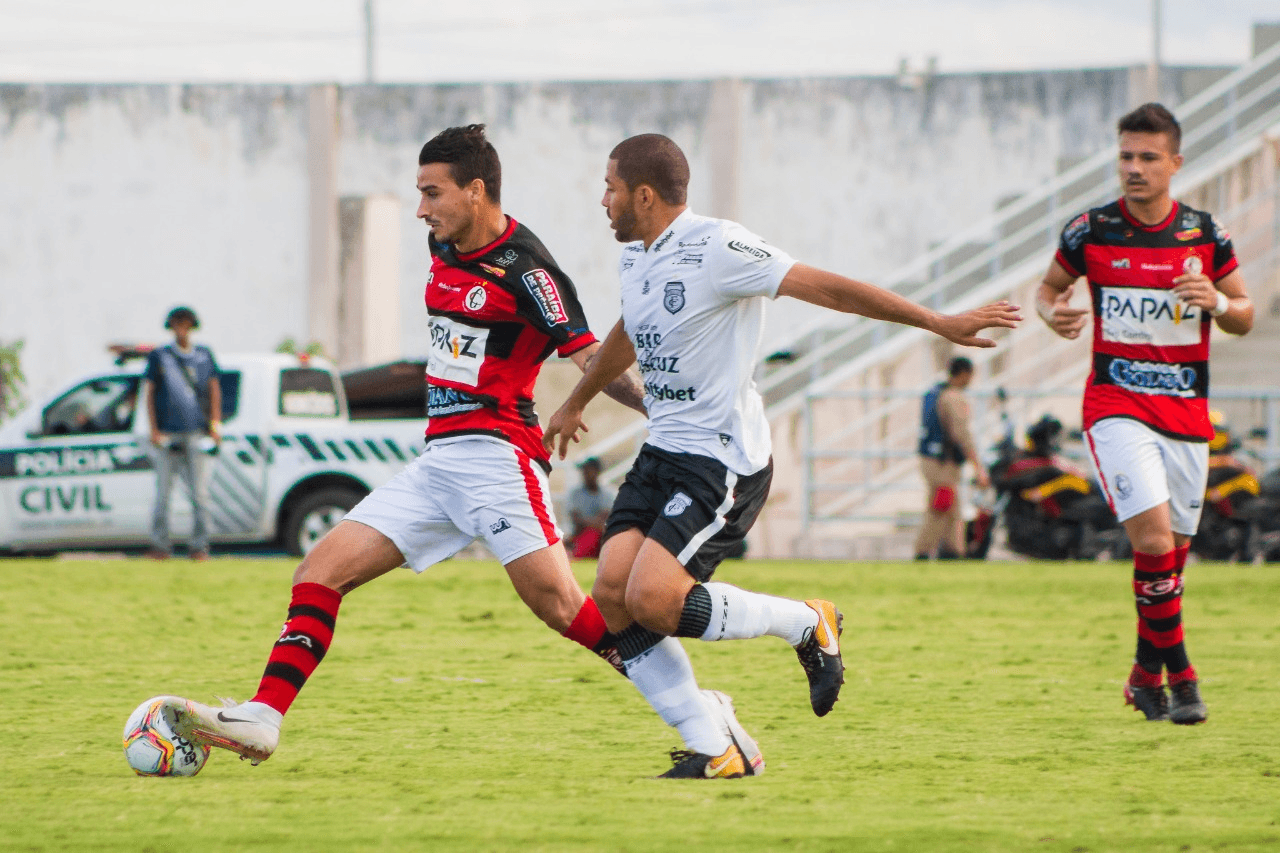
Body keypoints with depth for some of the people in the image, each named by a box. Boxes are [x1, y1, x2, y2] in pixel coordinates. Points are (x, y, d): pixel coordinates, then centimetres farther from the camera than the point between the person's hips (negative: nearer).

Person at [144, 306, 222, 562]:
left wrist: (215, 425, 6)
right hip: (167, 433, -1)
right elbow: (150, 393, 8)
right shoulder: (158, 357, 9)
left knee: (200, 492, -4)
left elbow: (214, 390, 16)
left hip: (197, 433, 1)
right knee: (163, 491, -1)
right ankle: (160, 545, 5)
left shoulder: (204, 355, 14)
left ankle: (199, 546, 1)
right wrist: (154, 430, -2)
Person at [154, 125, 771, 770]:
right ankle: (262, 718, -5)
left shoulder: (526, 269, -11)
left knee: (556, 601, -21)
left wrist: (663, 411, -30)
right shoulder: (444, 249, 14)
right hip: (437, 461, 9)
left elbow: (591, 358, -18)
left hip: (496, 451, -9)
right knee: (323, 569, -1)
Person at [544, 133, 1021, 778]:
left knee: (653, 599, -22)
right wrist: (575, 404, 49)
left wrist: (941, 324, -22)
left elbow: (827, 288, -19)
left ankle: (806, 624, 2)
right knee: (611, 596, -8)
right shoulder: (634, 257, 11)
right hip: (662, 453, 8)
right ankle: (713, 752, -1)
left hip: (724, 461, -8)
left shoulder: (715, 247, -16)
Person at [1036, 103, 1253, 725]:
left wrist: (1217, 302, -13)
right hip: (1117, 407, -3)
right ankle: (1178, 674, -10)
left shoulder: (1205, 235, 2)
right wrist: (1053, 313, -10)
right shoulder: (1090, 231, -3)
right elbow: (1049, 286, 13)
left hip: (1187, 411, 3)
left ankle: (1146, 676, 27)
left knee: (1172, 549, 8)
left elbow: (1244, 317, 9)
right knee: (1153, 539, -20)